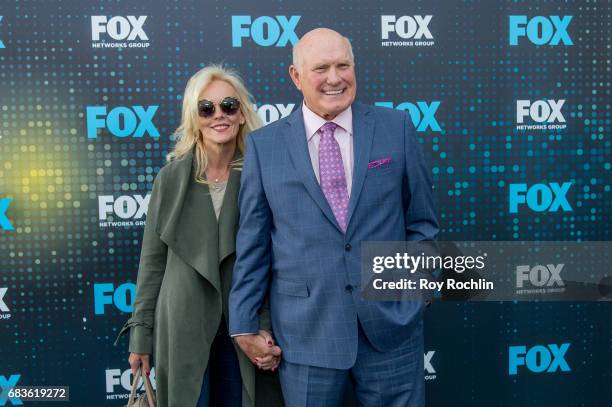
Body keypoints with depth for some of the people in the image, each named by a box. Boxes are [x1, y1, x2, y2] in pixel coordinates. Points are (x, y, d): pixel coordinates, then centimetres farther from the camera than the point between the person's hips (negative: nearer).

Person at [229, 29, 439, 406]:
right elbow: (253, 242, 3)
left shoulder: (396, 127, 1)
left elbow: (422, 222, 7)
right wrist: (244, 324, 3)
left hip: (391, 323, 1)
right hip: (305, 331, 0)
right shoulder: (264, 144, 0)